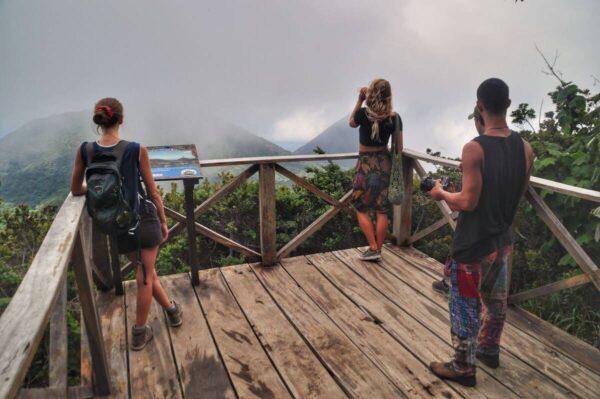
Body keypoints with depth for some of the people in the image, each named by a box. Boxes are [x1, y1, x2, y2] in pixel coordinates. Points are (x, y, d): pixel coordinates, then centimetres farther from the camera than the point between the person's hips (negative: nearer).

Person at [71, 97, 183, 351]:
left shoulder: (85, 151, -8)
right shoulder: (136, 150, -15)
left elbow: (76, 190, 1)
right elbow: (152, 191, -8)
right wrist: (164, 222, 4)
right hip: (144, 219, -3)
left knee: (146, 272, 24)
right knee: (145, 277, 12)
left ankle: (171, 310, 41)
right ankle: (139, 333, 28)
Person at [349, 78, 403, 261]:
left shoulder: (363, 113, -15)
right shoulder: (394, 117, -5)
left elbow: (352, 122, 8)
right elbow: (399, 147, 1)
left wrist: (359, 100, 4)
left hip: (366, 164, -4)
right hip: (385, 163, 4)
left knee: (361, 209, 8)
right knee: (382, 210, 10)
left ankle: (373, 248, 4)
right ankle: (378, 249, 16)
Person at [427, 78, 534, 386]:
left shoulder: (475, 148, -22)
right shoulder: (525, 148, -2)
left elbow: (468, 202, -22)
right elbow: (518, 194, 9)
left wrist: (441, 193, -5)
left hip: (473, 245, -7)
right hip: (503, 240, 7)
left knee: (465, 307, 8)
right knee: (496, 302, 24)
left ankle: (463, 369, 23)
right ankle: (489, 351, 44)